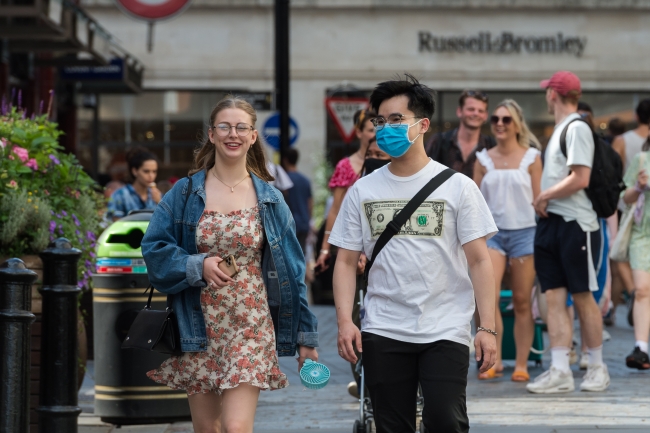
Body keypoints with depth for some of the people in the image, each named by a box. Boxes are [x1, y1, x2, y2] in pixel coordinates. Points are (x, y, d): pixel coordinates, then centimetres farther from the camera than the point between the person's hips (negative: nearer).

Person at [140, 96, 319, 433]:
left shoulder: (270, 199, 5)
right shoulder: (185, 194, 3)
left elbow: (291, 270, 6)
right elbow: (154, 249, 0)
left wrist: (305, 336, 4)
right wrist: (197, 265, -16)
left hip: (250, 328, -1)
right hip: (200, 328, 1)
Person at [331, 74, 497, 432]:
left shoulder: (457, 187, 1)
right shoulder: (363, 191, 8)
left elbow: (479, 260, -1)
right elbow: (346, 261, 8)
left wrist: (487, 327, -9)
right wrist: (344, 321, -5)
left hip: (446, 332, -3)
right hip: (383, 333, 3)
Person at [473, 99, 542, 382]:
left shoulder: (531, 157, 4)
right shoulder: (483, 159, 9)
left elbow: (538, 199, 3)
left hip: (524, 232, -1)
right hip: (491, 232, 1)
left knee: (522, 302, 1)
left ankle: (521, 365, 8)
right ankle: (494, 360, -9)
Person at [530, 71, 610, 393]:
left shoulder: (577, 128, -10)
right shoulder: (559, 129, 17)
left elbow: (580, 179, -18)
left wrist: (544, 196, -10)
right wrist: (544, 202, 6)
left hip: (577, 224, -8)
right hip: (551, 222, 8)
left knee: (582, 296, -1)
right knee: (554, 298, 1)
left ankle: (597, 368, 9)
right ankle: (560, 371, -1)